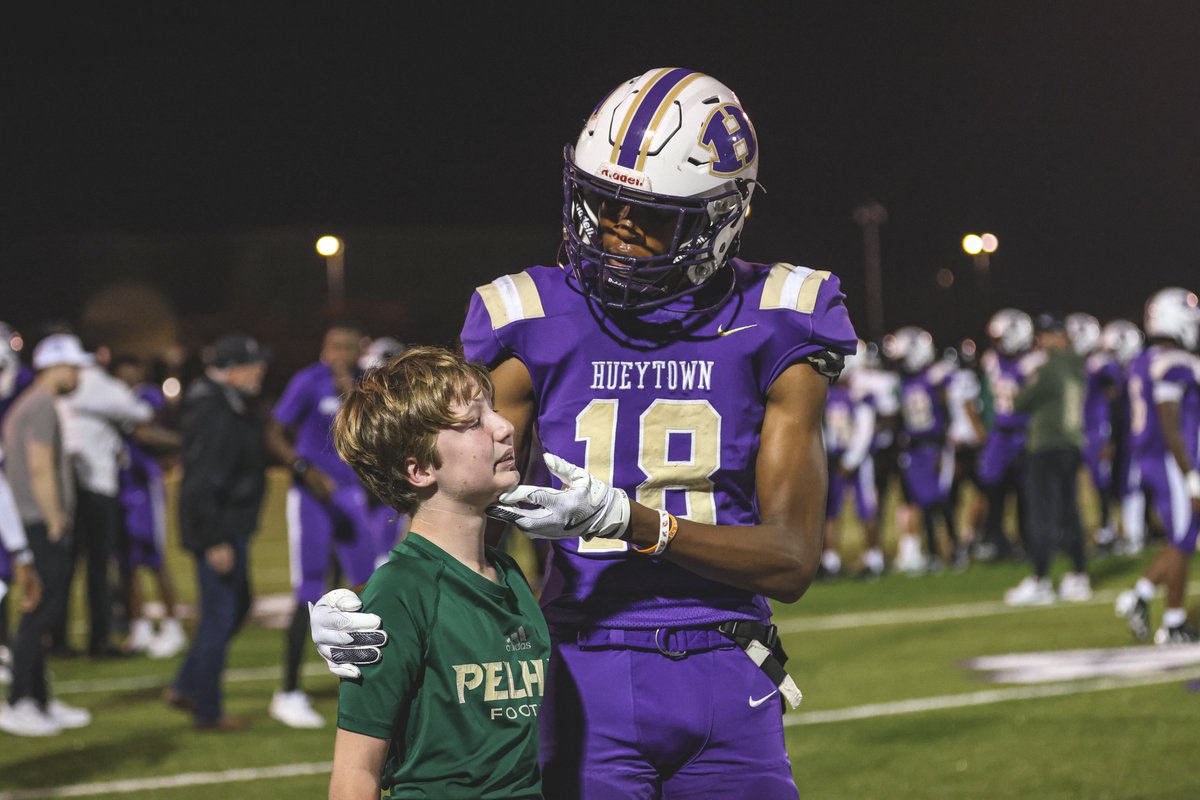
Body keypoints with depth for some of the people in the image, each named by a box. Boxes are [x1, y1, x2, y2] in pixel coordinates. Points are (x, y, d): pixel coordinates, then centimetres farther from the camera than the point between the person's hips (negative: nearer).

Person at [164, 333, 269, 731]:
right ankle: (208, 712, 8)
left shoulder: (235, 407, 11)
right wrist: (215, 541, -24)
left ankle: (185, 687, 27)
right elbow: (201, 482, -25)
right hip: (218, 529, -11)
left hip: (233, 526, 11)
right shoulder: (214, 415, -22)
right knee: (219, 614, -2)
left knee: (236, 605, 20)